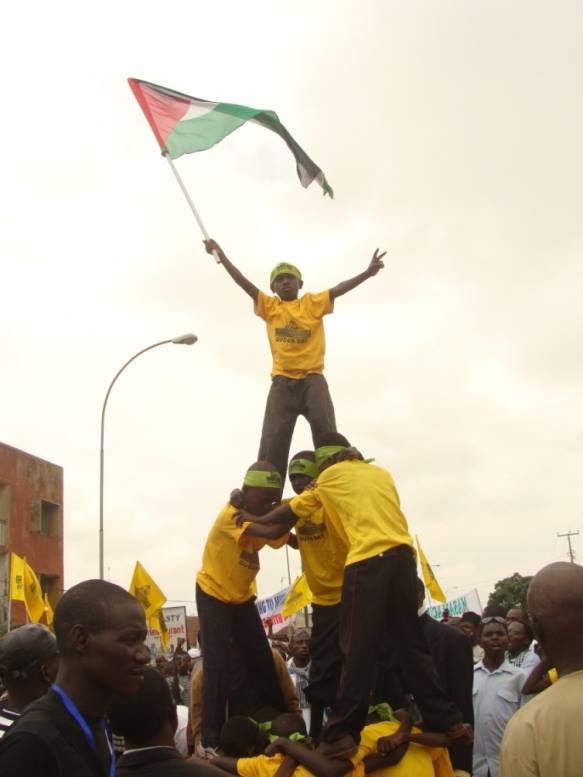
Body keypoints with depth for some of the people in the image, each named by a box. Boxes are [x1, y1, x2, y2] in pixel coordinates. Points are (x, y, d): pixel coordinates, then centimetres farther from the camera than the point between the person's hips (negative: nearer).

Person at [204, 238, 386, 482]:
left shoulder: (313, 303, 12)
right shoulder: (269, 306, 13)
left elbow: (339, 288, -3)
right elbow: (243, 282, 7)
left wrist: (367, 273, -18)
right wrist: (221, 255, 1)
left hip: (312, 378, -1)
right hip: (283, 381, 1)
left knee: (326, 433, -12)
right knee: (273, 441, -4)